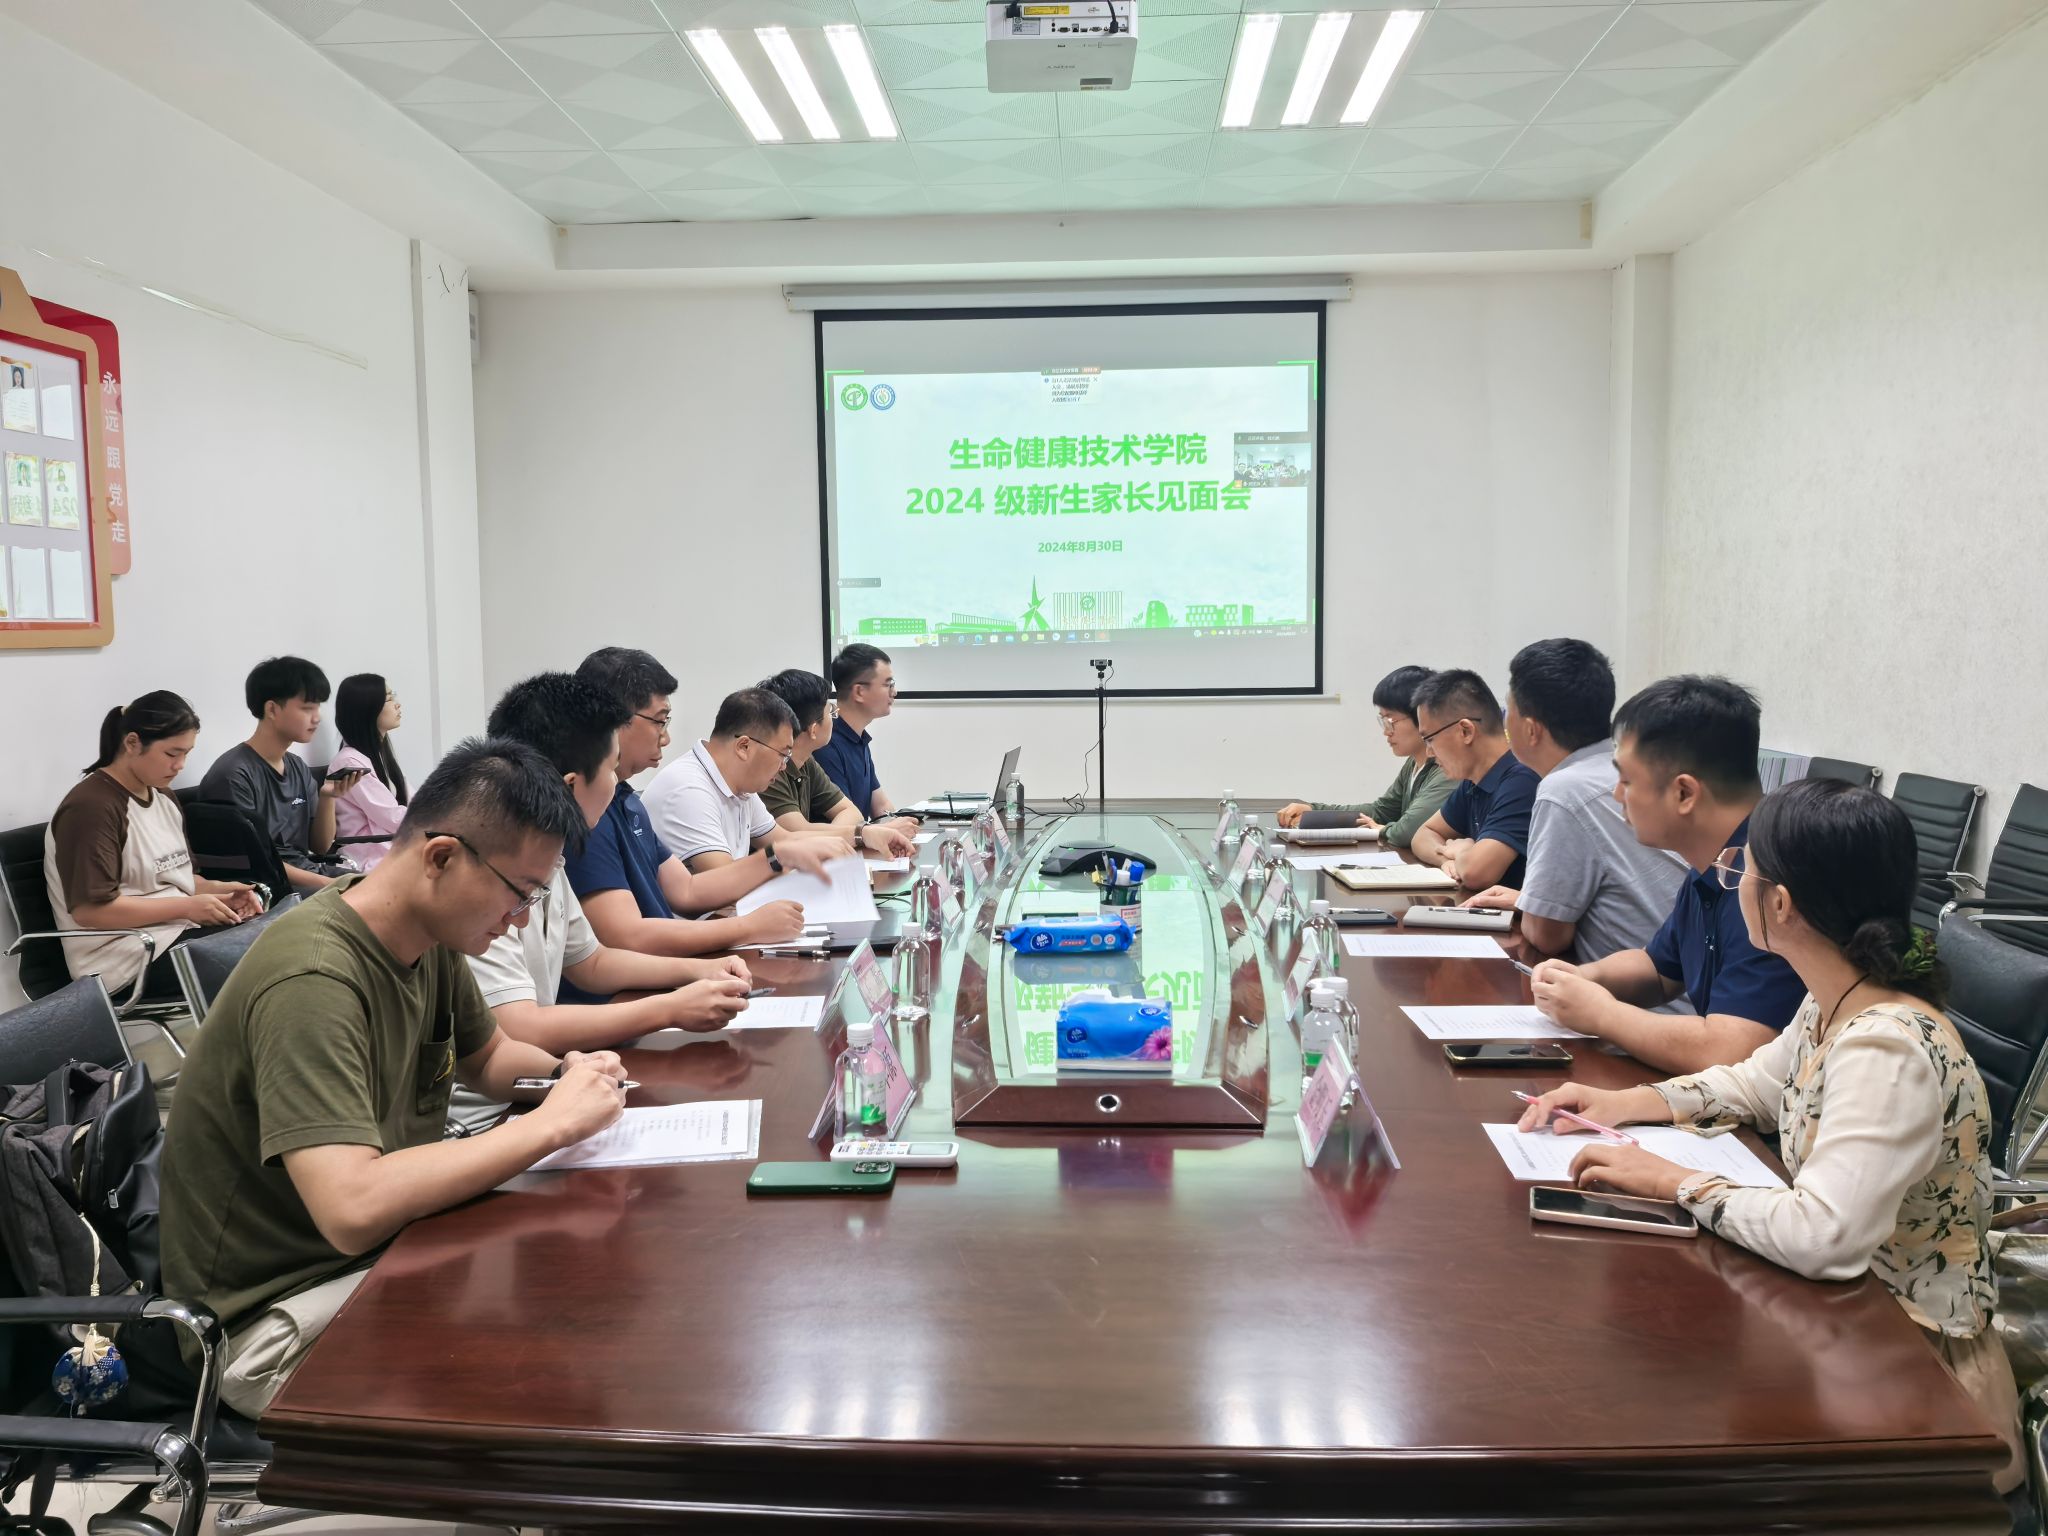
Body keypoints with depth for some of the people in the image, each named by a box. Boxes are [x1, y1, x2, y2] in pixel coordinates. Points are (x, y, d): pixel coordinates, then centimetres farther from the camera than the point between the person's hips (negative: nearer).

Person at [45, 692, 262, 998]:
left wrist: (218, 889, -1)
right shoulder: (90, 807, -13)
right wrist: (186, 907, -18)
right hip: (127, 953, -8)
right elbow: (89, 909, -18)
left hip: (182, 929, 8)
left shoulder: (163, 796, 15)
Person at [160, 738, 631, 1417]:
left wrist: (565, 1072, -5)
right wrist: (550, 1123, -31)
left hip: (384, 1251, 8)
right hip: (277, 1315, -8)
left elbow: (486, 1055, 18)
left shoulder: (431, 939, -1)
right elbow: (354, 1211, -39)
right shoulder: (312, 980, -29)